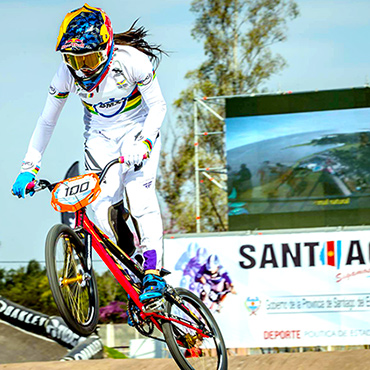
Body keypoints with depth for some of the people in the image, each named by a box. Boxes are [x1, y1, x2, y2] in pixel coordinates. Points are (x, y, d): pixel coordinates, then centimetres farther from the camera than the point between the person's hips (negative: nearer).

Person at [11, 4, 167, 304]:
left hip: (139, 130, -3)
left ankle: (154, 274, -20)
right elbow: (47, 121, -5)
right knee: (104, 208, -16)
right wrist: (29, 168, -9)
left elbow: (158, 108, -17)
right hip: (100, 137, 3)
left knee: (140, 196, -23)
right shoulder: (67, 74, -18)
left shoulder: (131, 61, -27)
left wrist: (143, 144, -33)